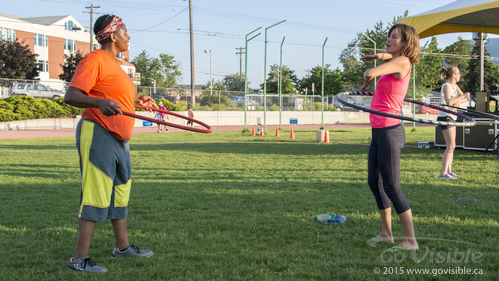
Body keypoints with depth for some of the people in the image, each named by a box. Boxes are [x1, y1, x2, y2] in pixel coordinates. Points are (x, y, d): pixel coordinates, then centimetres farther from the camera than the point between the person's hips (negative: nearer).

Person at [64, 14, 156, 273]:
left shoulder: (114, 64, 18)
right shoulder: (95, 60, -12)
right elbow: (71, 96, -21)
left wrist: (136, 99, 34)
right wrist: (100, 102, -37)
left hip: (118, 140, 10)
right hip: (97, 135, -10)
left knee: (121, 193, 18)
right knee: (96, 196, -11)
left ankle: (122, 247, 31)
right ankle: (79, 258, -8)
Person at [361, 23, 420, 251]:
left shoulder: (402, 62, -14)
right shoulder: (398, 60, 12)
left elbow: (370, 73, -28)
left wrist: (365, 83, -7)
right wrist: (380, 56, 24)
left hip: (389, 131, -10)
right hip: (379, 131, 10)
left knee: (391, 186, -7)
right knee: (374, 182, 18)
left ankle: (410, 240, 0)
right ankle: (386, 233, 28)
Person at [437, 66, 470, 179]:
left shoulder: (455, 86, 14)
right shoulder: (446, 86, -13)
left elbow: (465, 97, 9)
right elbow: (448, 101, -28)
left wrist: (458, 102, -11)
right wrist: (462, 97, -21)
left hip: (451, 117, 10)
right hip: (445, 117, -10)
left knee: (451, 146, 12)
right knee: (451, 146, -14)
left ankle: (449, 171, 17)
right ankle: (443, 173, -16)